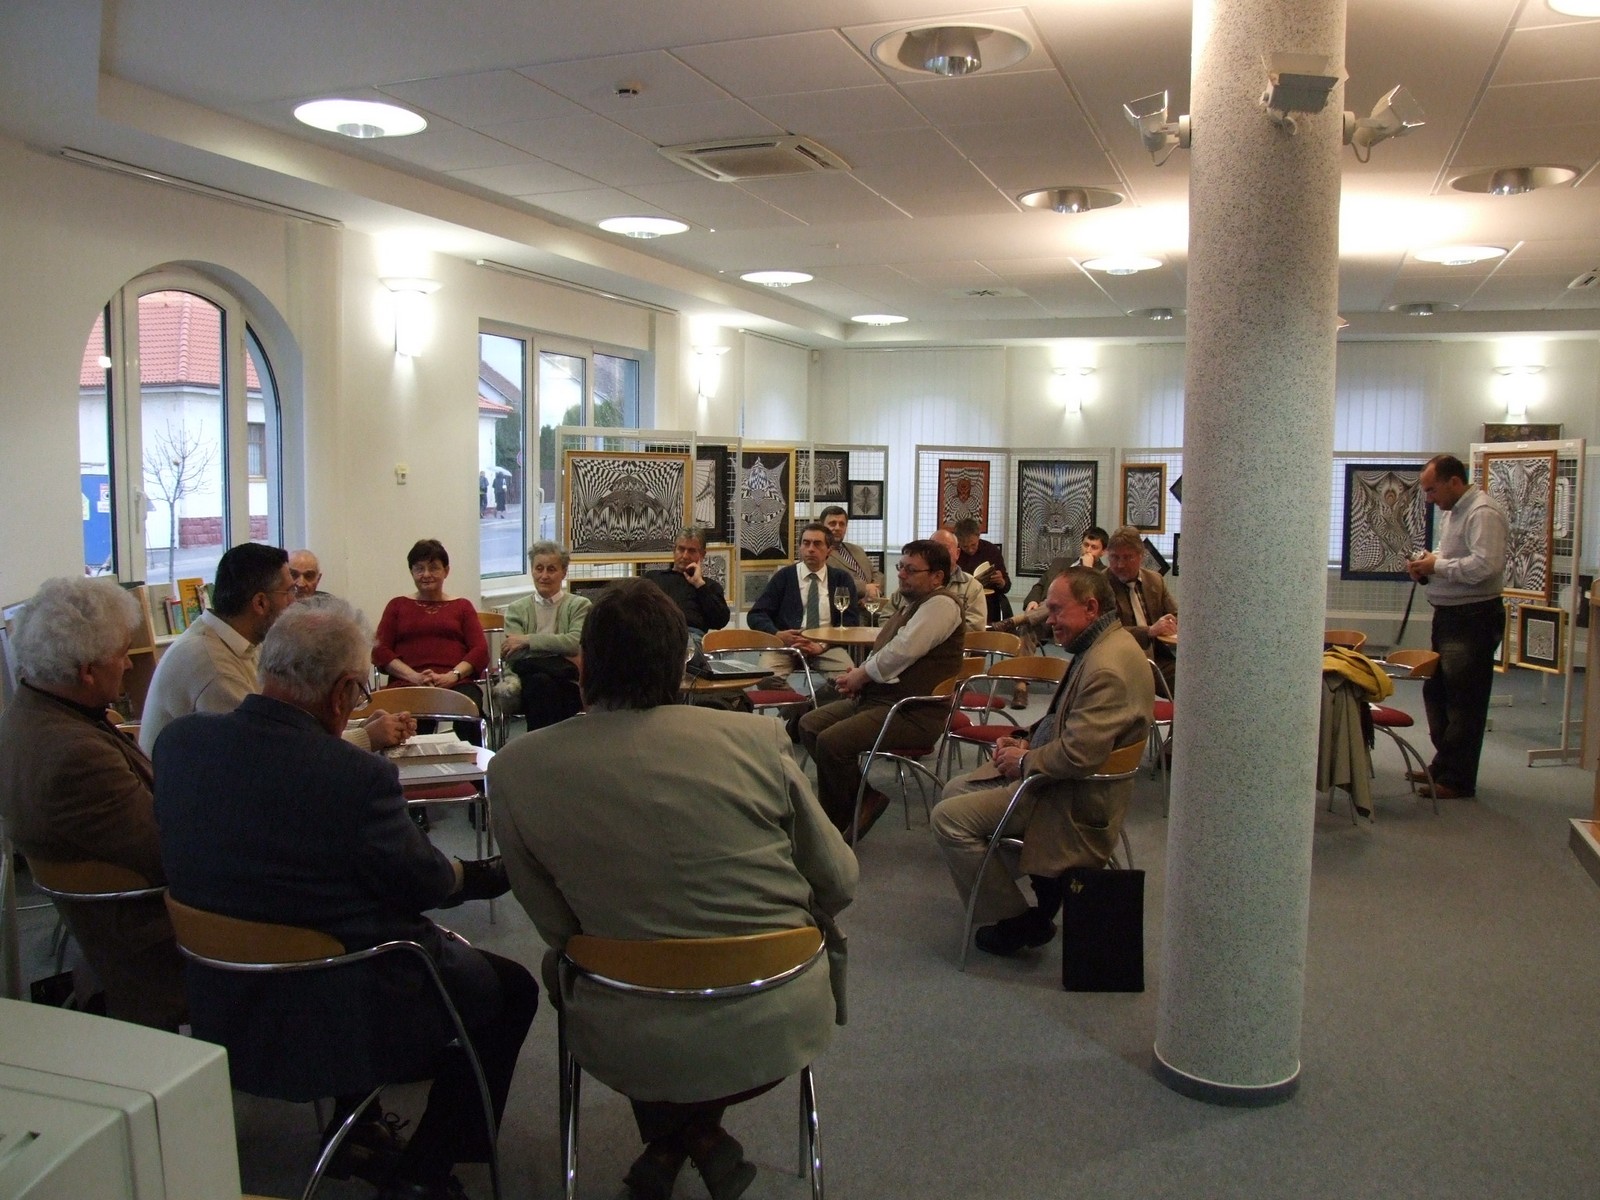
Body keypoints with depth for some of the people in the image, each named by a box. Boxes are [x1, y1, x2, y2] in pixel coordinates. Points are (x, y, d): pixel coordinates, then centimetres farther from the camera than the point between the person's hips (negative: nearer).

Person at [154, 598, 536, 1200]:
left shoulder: (178, 740, -9)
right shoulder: (358, 775, -28)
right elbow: (426, 884, -13)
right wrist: (479, 873, 8)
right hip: (339, 1022, -7)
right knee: (511, 988, 16)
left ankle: (353, 1124, 38)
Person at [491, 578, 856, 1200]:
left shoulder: (516, 770, -12)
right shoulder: (756, 740, -14)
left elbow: (554, 924, -1)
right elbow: (837, 882, -3)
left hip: (633, 1047, 1)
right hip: (781, 1026, 0)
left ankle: (666, 1137, 31)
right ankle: (701, 1127, 30)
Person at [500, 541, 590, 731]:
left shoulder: (579, 605, 13)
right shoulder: (516, 609, 17)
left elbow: (576, 642, -8)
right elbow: (512, 656, 1)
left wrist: (528, 640, -12)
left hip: (567, 686, -1)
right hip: (527, 685, 1)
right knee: (540, 681, -35)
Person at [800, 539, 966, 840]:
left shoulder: (941, 604, -13)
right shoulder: (909, 603, 18)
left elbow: (902, 651, -23)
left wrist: (861, 675, -10)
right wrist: (859, 672, 4)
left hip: (913, 713, -10)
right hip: (877, 697, 11)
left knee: (831, 742, -24)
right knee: (809, 725, 4)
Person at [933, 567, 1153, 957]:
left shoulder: (1107, 668, -27)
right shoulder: (1096, 647, 8)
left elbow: (1079, 754, -32)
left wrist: (1025, 760, -15)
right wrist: (1026, 741, 5)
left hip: (1074, 797, -11)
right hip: (1057, 775, 11)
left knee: (950, 818, -14)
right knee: (955, 790, 17)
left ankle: (1018, 923, 0)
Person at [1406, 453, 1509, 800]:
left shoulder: (1483, 513, -17)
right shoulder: (1453, 512, 15)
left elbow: (1485, 565, -29)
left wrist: (1437, 566, -18)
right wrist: (1429, 563, 7)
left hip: (1473, 619, -11)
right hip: (1449, 616, 11)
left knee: (1464, 703, -3)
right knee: (1437, 693, 18)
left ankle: (1458, 781, 4)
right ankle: (1444, 765, 30)